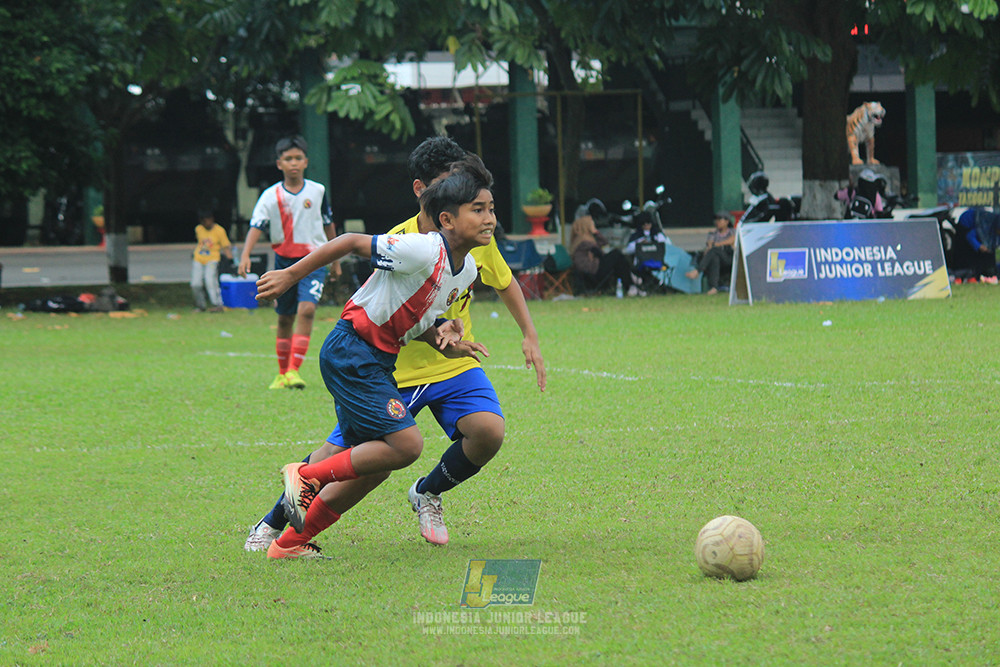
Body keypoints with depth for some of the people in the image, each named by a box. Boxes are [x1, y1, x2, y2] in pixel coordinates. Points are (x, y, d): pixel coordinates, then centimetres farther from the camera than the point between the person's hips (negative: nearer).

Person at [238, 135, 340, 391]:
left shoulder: (317, 191, 2)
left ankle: (294, 369, -22)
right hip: (284, 261, 1)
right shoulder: (271, 195, -4)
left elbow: (328, 224, 15)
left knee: (306, 309, -21)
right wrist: (245, 255, -30)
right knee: (285, 319, 10)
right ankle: (282, 373, 25)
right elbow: (256, 226, -14)